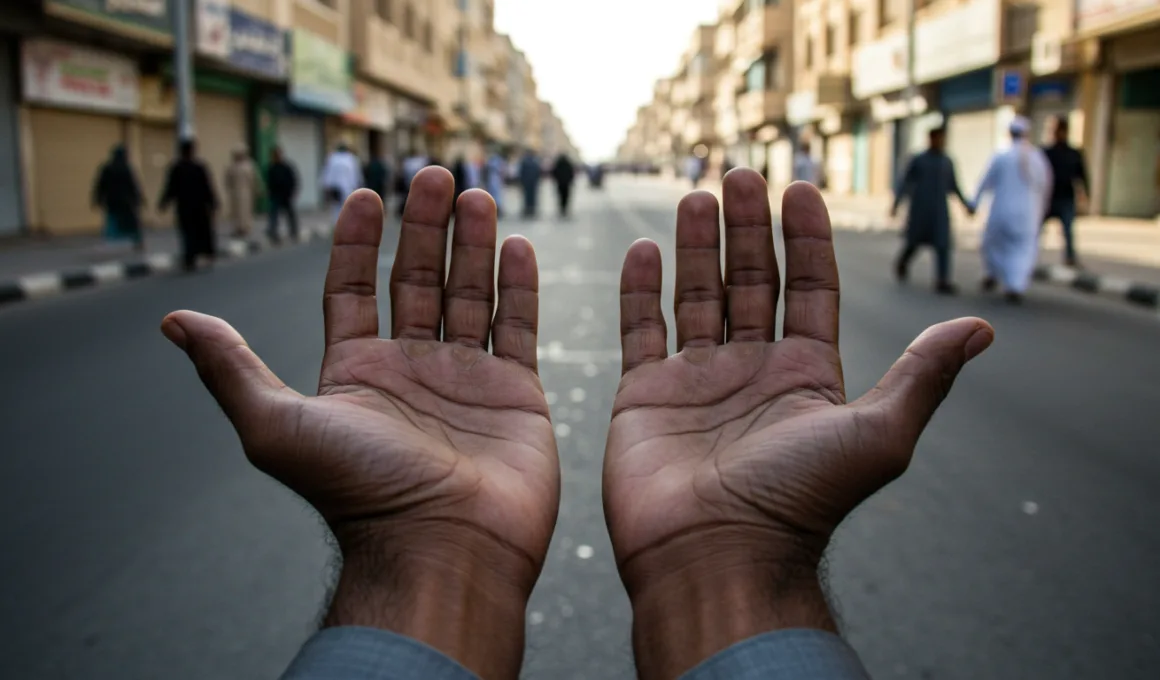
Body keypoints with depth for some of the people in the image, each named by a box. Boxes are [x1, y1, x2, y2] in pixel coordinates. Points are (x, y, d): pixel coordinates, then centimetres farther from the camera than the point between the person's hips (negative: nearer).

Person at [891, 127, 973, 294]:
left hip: (940, 211, 3)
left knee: (943, 244, -10)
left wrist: (966, 204, 13)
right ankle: (902, 263, 41)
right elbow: (904, 183, -3)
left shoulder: (948, 162, 8)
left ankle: (942, 282, -12)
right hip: (919, 210, -3)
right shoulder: (917, 160, -3)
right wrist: (896, 205, -11)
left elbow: (953, 186, 17)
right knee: (914, 242, 9)